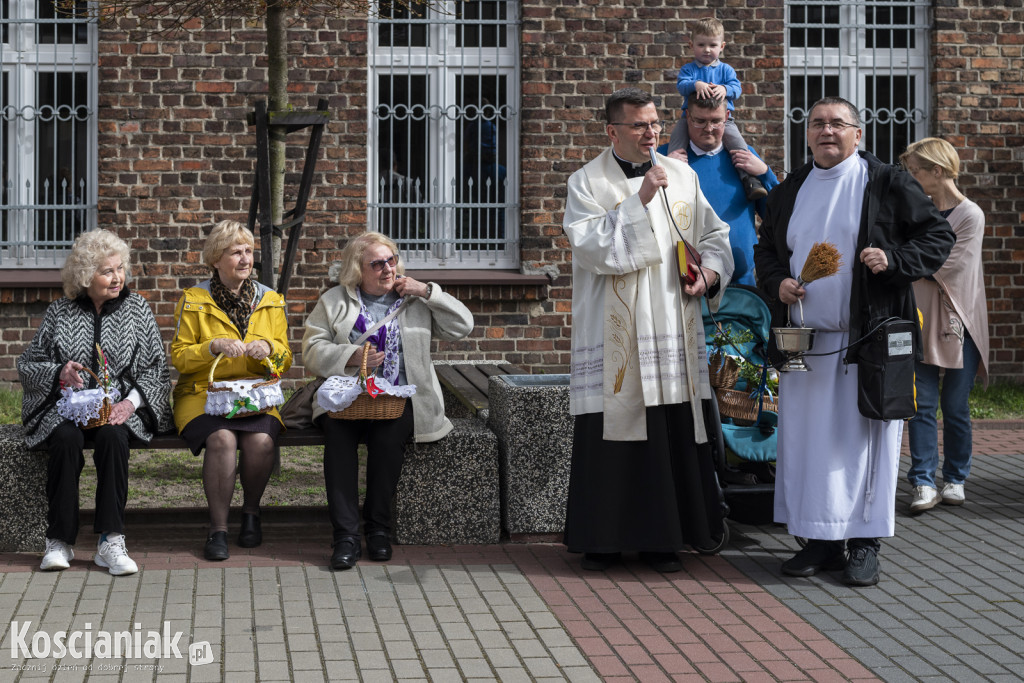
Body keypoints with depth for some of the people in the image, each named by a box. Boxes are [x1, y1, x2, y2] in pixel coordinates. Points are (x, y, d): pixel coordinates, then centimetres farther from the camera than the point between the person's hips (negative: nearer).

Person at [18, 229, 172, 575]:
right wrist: (59, 374, -11)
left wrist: (131, 401, -12)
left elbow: (157, 369, 6)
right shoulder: (59, 312, 9)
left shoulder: (136, 308, 10)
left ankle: (110, 542, -33)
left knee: (112, 436, -34)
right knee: (66, 439, -33)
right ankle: (59, 541, -25)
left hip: (119, 408, 0)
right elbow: (27, 365, 11)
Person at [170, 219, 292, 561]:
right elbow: (178, 357, 2)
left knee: (261, 440, -30)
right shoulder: (193, 300, 5)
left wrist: (269, 349, -10)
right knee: (222, 439, -34)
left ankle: (251, 512, -2)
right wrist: (213, 347, -15)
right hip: (203, 393, -2)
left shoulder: (270, 301, 13)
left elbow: (285, 361, 13)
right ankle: (217, 530, -22)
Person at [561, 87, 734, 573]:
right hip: (613, 337, -3)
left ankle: (661, 540, 12)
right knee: (611, 432, -1)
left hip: (672, 332, 3)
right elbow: (590, 247, -15)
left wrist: (710, 273, -1)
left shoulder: (682, 177, 11)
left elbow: (714, 235, 18)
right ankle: (604, 540, 10)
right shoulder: (587, 183, 0)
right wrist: (639, 200, -18)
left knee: (673, 435, 2)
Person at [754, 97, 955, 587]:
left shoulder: (886, 184, 0)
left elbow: (938, 236, 1)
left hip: (868, 339, -4)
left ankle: (865, 544, 7)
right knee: (808, 436, 4)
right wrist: (776, 282, 2)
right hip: (806, 340, 4)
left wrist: (893, 259, -16)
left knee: (864, 434, -2)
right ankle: (821, 540, 13)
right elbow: (765, 249, 23)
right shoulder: (789, 192, 14)